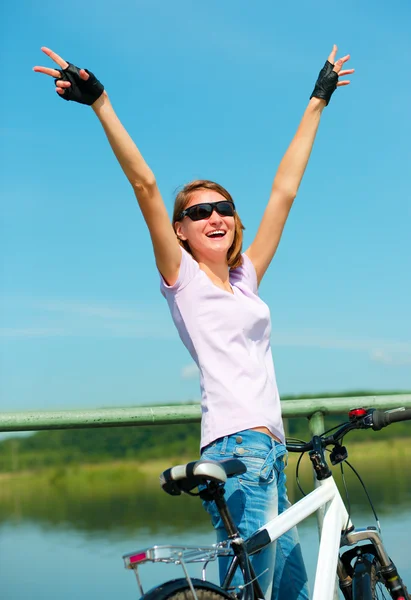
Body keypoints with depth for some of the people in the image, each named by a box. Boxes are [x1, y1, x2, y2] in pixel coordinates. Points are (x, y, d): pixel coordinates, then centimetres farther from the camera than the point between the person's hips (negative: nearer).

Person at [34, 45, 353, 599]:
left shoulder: (246, 278, 18)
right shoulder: (182, 278, 2)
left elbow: (284, 191, 22)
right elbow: (145, 186, -8)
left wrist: (317, 102, 27)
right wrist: (101, 103, -16)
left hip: (270, 448, 8)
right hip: (235, 444, -7)